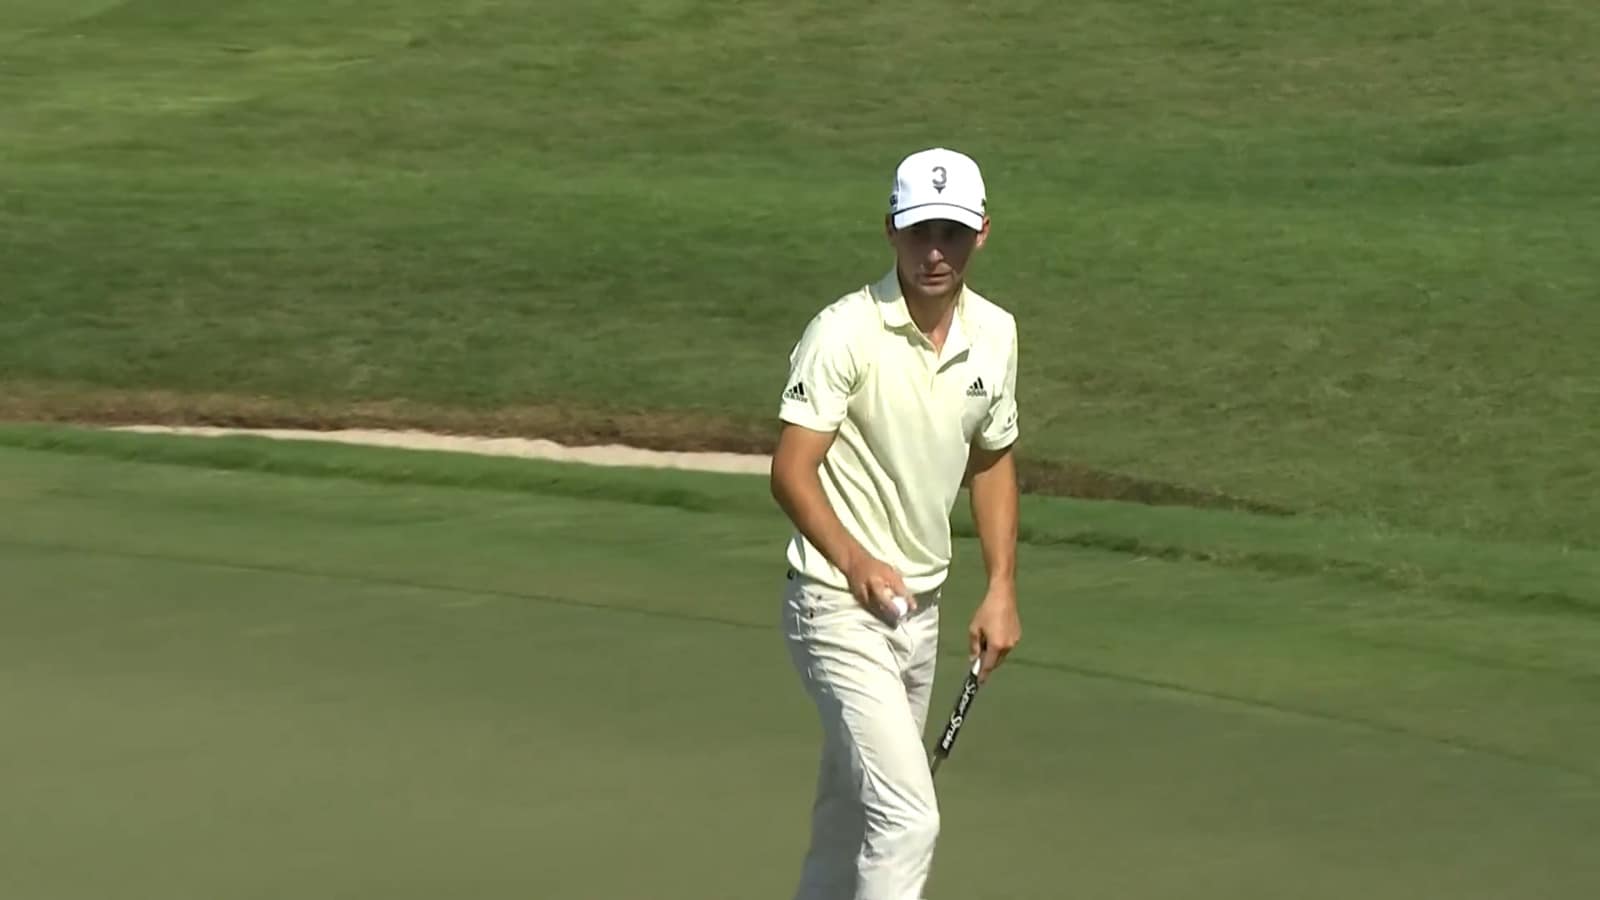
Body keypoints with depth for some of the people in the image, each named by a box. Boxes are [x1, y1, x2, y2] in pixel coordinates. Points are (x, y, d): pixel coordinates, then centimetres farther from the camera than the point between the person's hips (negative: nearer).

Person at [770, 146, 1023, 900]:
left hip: (921, 607, 7)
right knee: (908, 818, -18)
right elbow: (791, 470, -18)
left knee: (852, 819, 18)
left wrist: (1001, 589, 10)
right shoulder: (844, 333, -16)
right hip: (839, 608, -7)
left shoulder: (995, 334, 4)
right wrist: (855, 560, -32)